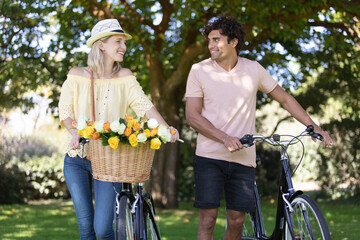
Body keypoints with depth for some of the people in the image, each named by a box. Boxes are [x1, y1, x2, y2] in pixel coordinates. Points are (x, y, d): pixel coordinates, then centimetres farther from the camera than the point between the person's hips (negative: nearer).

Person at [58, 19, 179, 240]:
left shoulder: (124, 77, 2)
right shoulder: (77, 75, 3)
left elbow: (144, 105, -10)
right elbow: (65, 110, 2)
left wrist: (166, 129, -26)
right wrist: (74, 132, -19)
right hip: (77, 158, 1)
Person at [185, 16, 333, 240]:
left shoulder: (253, 69, 4)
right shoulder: (200, 70, -1)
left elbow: (285, 98, 13)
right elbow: (192, 116, -4)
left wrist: (315, 128, 8)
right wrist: (225, 138, -17)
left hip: (243, 159, 2)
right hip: (210, 157, -2)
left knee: (236, 221, 2)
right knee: (208, 218, -6)